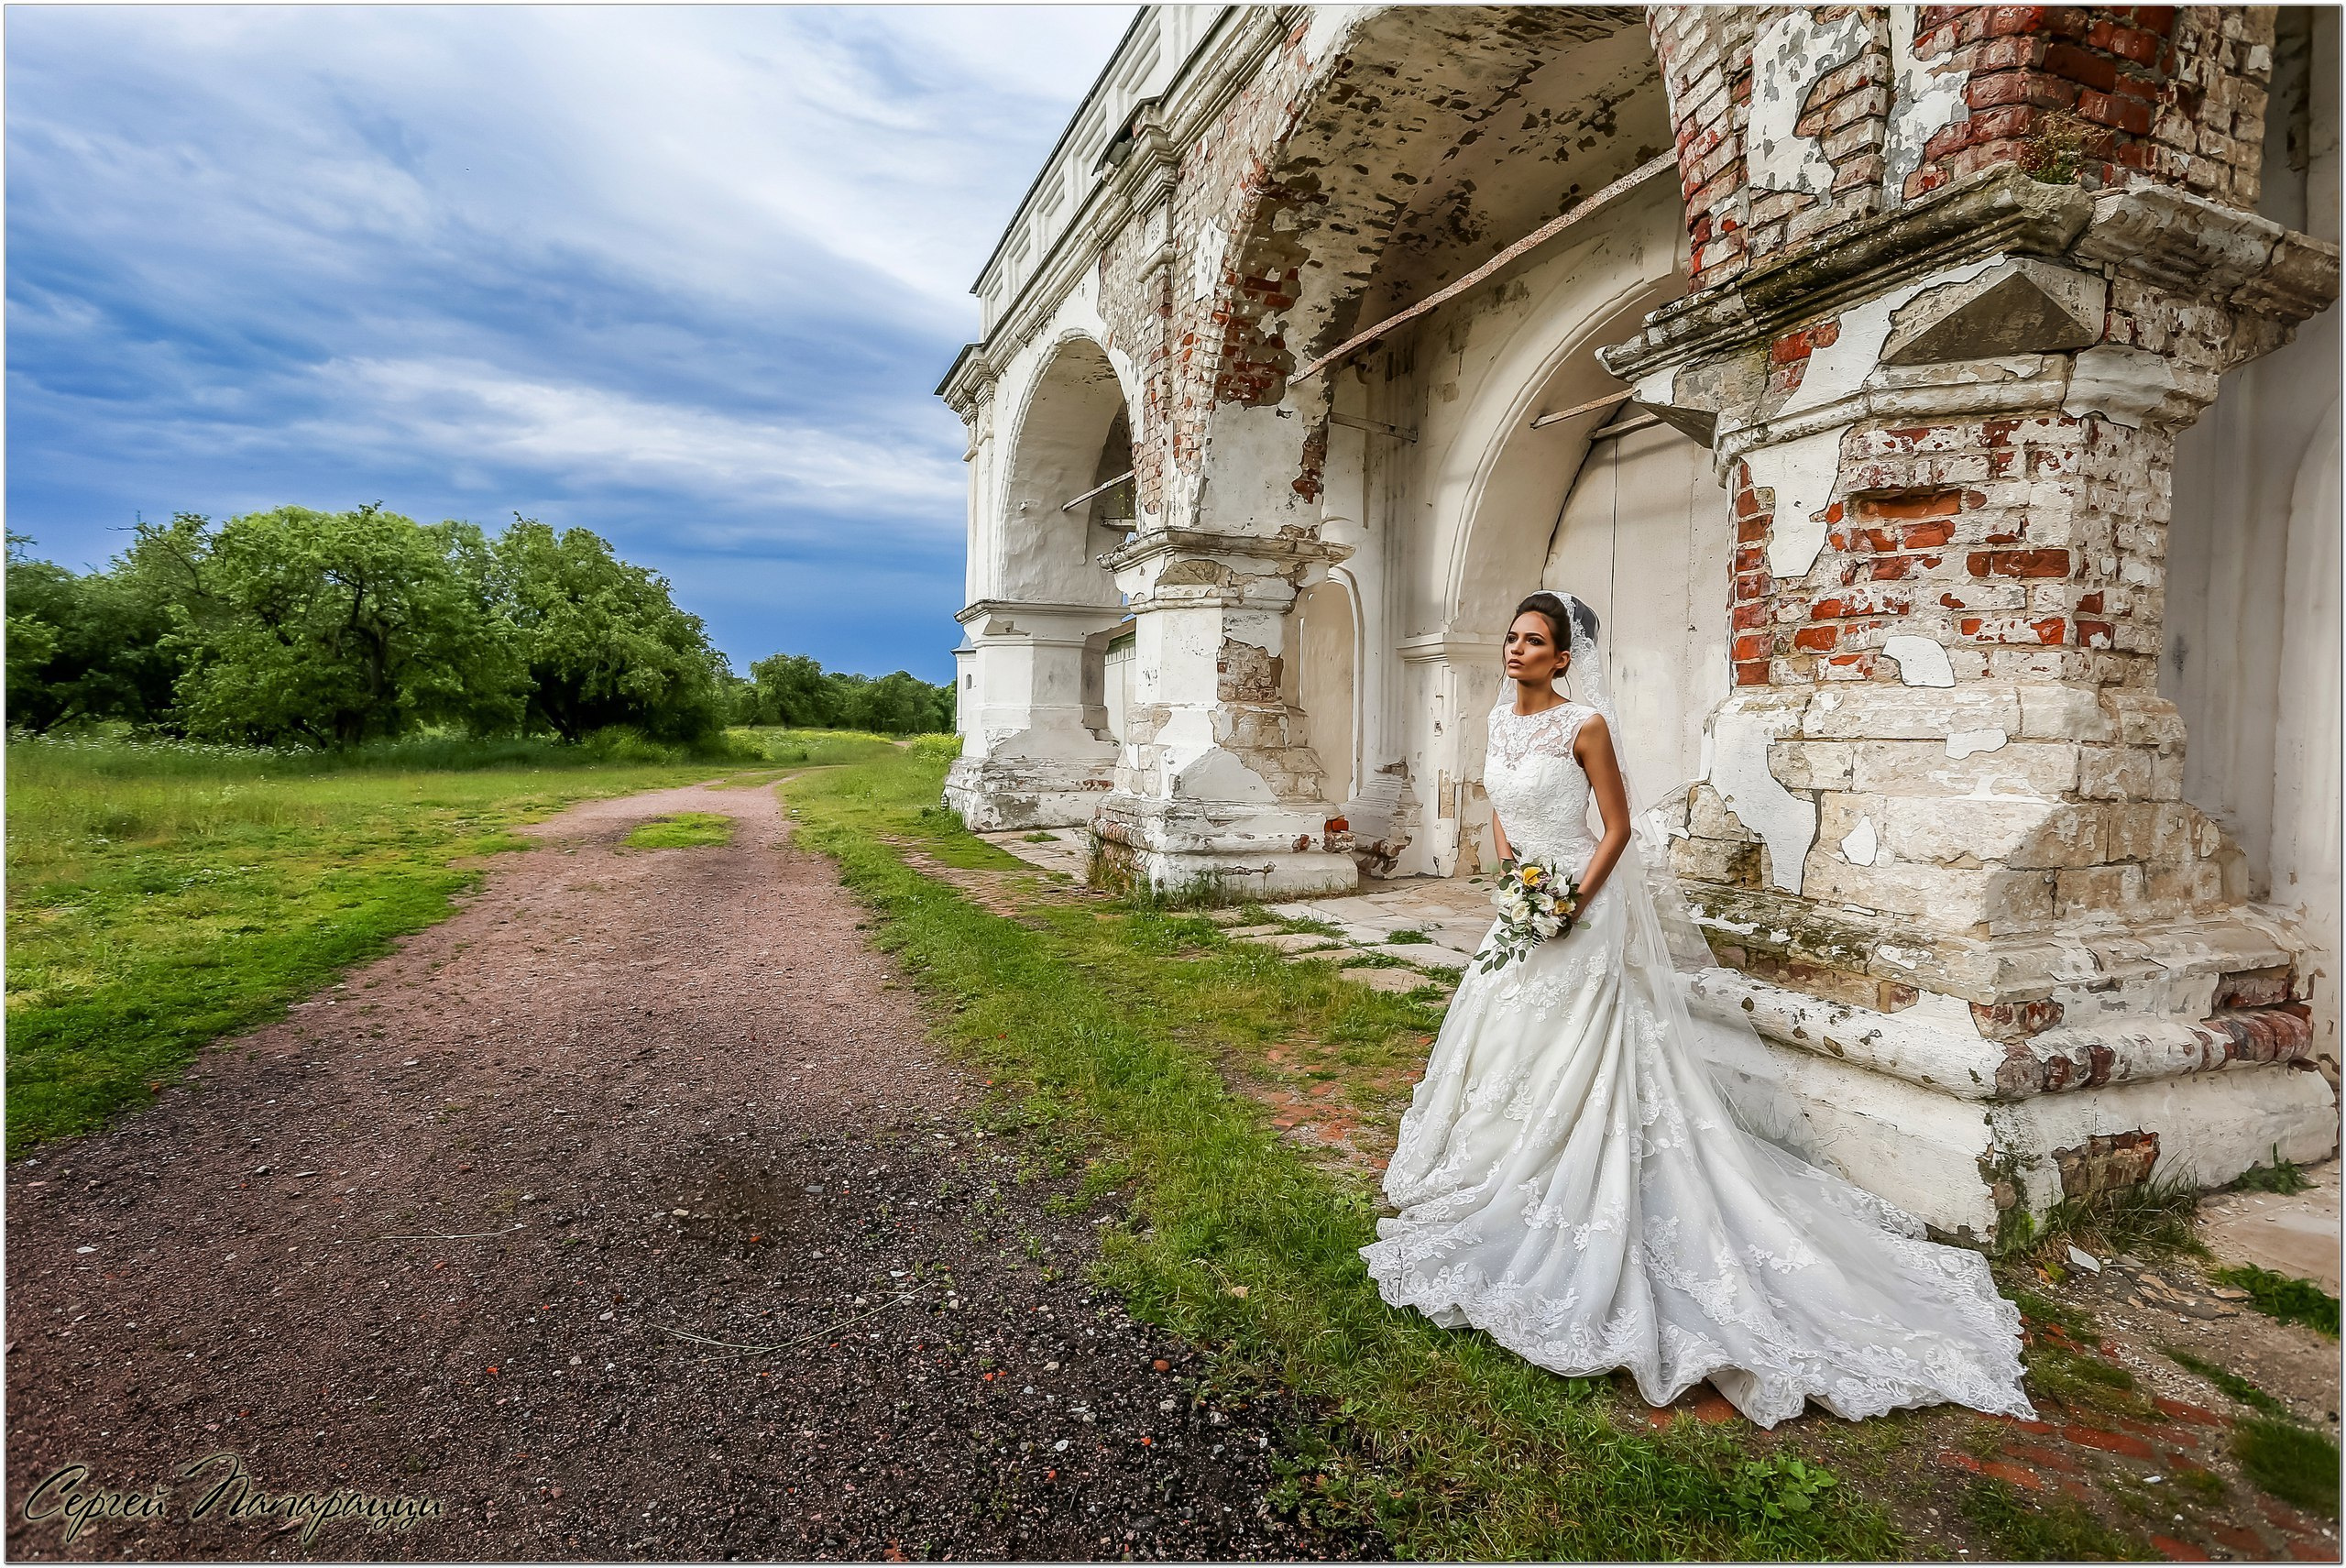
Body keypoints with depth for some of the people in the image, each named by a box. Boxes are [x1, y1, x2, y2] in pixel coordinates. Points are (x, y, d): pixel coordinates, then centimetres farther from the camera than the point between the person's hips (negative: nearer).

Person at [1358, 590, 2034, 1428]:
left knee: (1569, 1068, 0)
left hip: (1581, 912, -7)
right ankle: (1502, 1196, 35)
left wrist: (1571, 903, -19)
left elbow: (1618, 827, -11)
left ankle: (1566, 1228, 15)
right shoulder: (1502, 717, 6)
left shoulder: (1584, 724, -15)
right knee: (1510, 1050, 17)